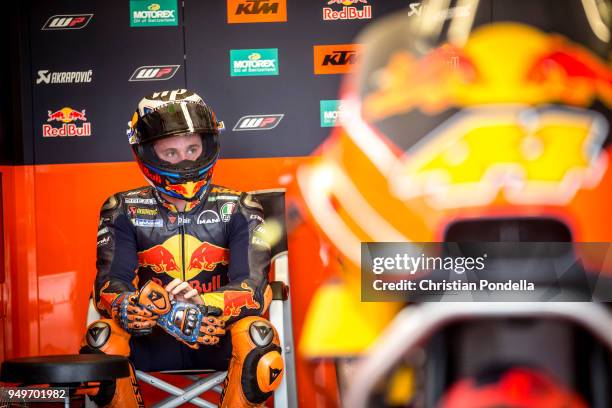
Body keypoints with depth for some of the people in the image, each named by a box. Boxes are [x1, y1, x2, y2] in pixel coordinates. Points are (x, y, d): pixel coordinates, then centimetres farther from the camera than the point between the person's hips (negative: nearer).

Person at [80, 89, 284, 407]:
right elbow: (109, 285, -8)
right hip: (152, 341, 1)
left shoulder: (237, 210, 2)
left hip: (217, 338, 0)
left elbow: (253, 287, -11)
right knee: (101, 337, -29)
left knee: (256, 335, -32)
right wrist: (131, 308, -34)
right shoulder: (125, 211, 4)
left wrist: (204, 306, -33)